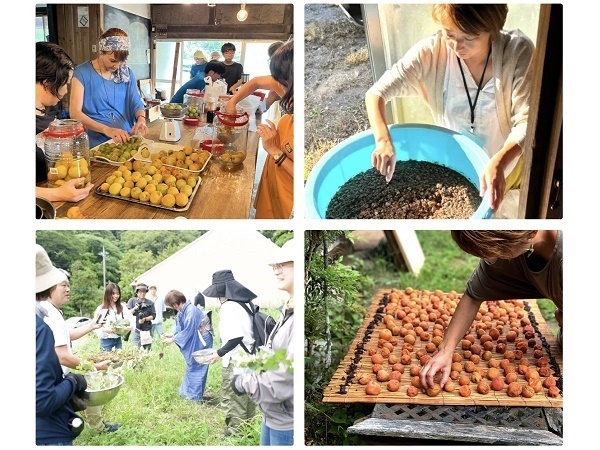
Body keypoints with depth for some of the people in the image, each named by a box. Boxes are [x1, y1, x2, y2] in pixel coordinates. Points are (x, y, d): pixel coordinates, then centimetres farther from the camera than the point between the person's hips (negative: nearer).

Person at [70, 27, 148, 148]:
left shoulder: (127, 73, 13)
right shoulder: (82, 73, -4)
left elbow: (137, 103, 14)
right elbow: (75, 113, -11)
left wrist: (141, 118, -12)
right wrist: (107, 130, -24)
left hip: (126, 141, 5)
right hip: (96, 144, -4)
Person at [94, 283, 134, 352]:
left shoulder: (121, 307, 4)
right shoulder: (101, 309, -7)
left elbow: (132, 319, -2)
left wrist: (130, 326, -22)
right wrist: (105, 330, -27)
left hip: (118, 340, 4)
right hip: (106, 340, -4)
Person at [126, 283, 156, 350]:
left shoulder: (150, 303, 10)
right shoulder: (132, 300, 6)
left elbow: (153, 315, 6)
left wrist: (145, 319, -11)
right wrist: (135, 309, -18)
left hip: (147, 330, 2)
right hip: (136, 330, -2)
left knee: (147, 349, 6)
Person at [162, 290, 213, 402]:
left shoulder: (191, 311, -25)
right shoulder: (183, 311, 3)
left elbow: (188, 331, -23)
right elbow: (184, 329, 12)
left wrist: (172, 340, -16)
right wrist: (172, 335, -3)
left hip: (200, 344, -9)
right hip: (193, 344, 9)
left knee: (195, 369, 1)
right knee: (191, 367, 18)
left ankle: (195, 397, 13)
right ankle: (188, 392, 31)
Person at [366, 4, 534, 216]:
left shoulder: (518, 52, -28)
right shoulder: (431, 51, -25)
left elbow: (526, 122, -30)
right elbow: (376, 93, -24)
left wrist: (498, 163, -50)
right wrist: (383, 140, -44)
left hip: (505, 162, -1)